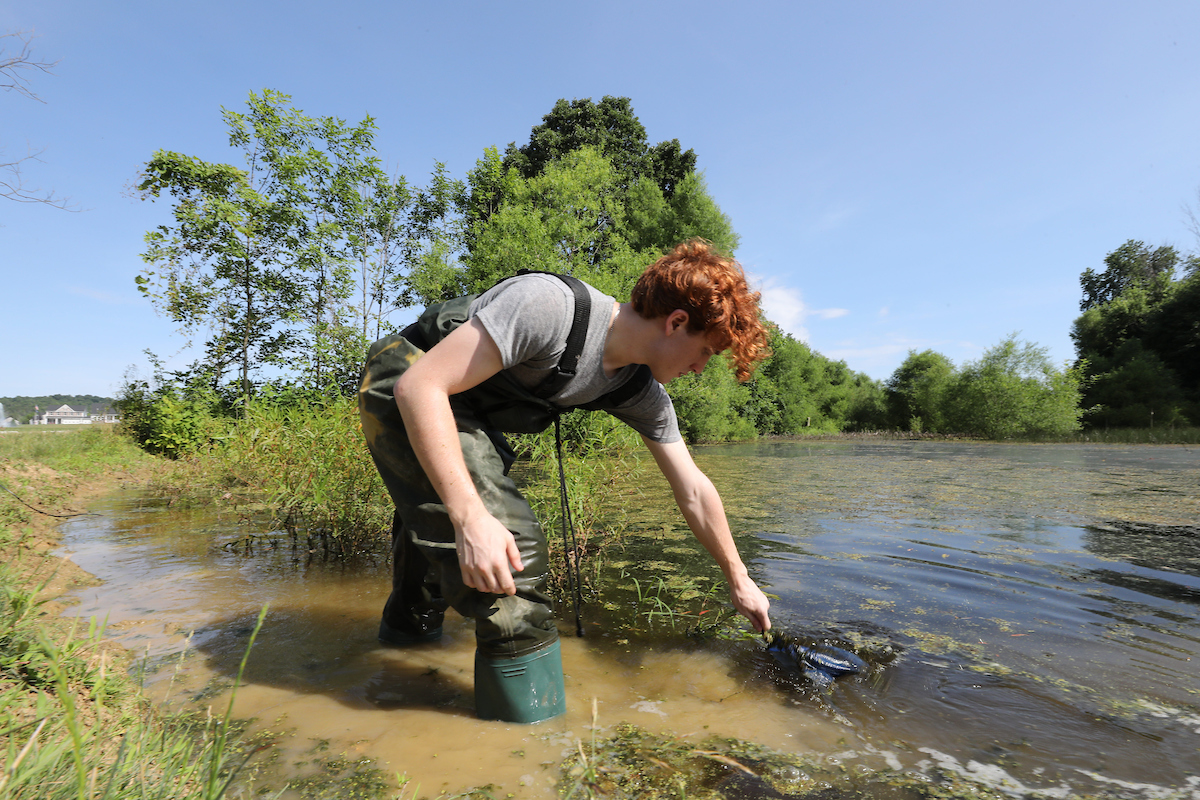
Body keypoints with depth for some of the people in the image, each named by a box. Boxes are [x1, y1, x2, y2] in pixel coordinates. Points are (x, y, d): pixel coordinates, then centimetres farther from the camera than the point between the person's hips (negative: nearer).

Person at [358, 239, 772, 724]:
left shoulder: (643, 394, -8)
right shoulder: (550, 305, -33)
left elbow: (693, 491, 1)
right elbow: (421, 386, -34)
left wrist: (738, 579, 9)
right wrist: (472, 517, -39)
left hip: (467, 416, 8)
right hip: (403, 394, -8)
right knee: (511, 547, -20)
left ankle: (408, 628, 57)